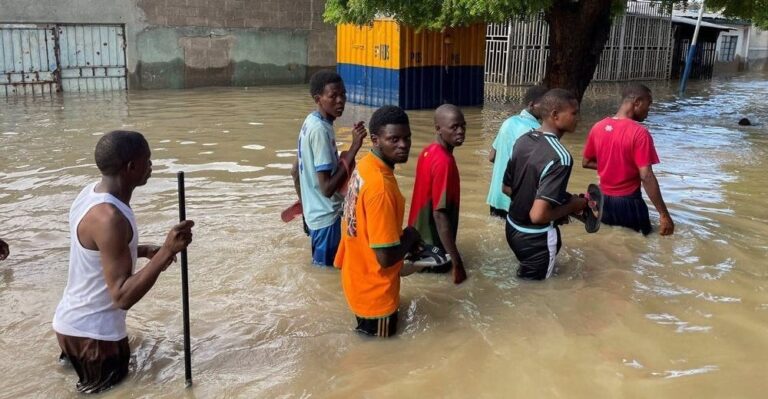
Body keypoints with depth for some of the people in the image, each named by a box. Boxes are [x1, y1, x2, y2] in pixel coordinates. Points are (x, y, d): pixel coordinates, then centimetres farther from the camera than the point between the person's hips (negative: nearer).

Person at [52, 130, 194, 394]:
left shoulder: (92, 193, 0)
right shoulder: (108, 217, -29)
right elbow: (122, 297, -30)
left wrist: (145, 251, 6)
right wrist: (167, 252, -35)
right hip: (91, 332, -9)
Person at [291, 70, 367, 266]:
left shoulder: (311, 121, 5)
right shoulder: (321, 130, -24)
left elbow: (296, 171, 15)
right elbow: (327, 187, -28)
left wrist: (305, 203, 27)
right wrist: (354, 148, -29)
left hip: (314, 212, 9)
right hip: (326, 215, -9)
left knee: (323, 267, 22)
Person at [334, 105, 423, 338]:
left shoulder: (365, 165, -3)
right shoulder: (380, 187, -33)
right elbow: (386, 256, -31)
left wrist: (402, 237, 5)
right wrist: (409, 237, -13)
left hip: (359, 276, 9)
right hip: (374, 290, -9)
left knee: (370, 339, 29)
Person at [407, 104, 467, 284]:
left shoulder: (428, 151, 0)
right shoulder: (444, 162, -26)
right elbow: (440, 215, -27)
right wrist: (457, 262, -24)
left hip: (419, 231, 7)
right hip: (433, 241, -7)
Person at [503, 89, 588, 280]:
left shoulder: (522, 140, -3)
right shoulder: (560, 157, -28)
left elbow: (507, 188, 8)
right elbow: (538, 215, -32)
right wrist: (572, 206, -16)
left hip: (512, 228, 8)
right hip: (535, 238, -8)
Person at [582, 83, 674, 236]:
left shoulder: (598, 127, -1)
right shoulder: (639, 133, -19)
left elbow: (586, 162, 10)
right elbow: (646, 177, -23)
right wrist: (664, 214, -20)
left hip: (603, 200, 6)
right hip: (629, 202, -6)